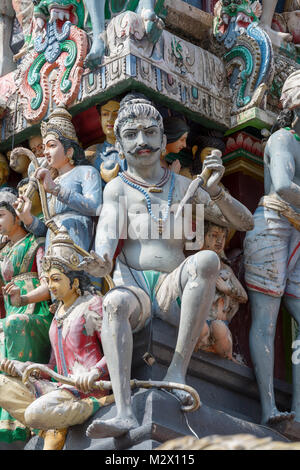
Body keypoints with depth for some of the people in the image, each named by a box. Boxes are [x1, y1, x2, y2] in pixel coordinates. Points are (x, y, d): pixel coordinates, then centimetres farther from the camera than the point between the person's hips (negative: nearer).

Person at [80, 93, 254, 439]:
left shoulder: (183, 187, 19)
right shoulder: (117, 188, 13)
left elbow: (244, 223, 15)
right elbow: (108, 229, -7)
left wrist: (215, 191, -4)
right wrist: (101, 261, -30)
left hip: (172, 289, 2)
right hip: (132, 285, -1)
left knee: (207, 259, -32)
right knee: (114, 303, -38)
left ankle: (178, 371, -32)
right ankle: (123, 412, -53)